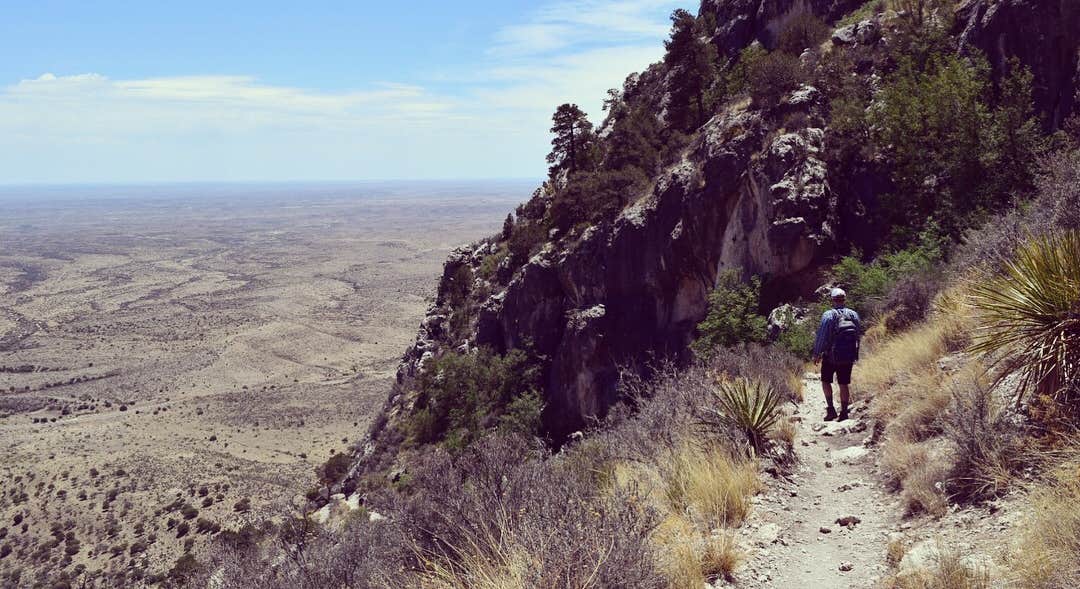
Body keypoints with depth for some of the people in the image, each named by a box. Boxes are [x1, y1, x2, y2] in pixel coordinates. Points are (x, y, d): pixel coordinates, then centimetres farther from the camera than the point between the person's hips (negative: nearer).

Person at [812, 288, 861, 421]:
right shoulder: (853, 315, 3)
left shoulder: (828, 315, -12)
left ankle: (831, 409, 1)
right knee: (844, 384, 9)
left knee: (826, 381, 11)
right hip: (849, 356, 4)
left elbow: (821, 336, -12)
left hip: (831, 356, -4)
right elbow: (858, 335, 8)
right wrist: (855, 355, 17)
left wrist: (816, 353, -3)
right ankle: (844, 413, 10)